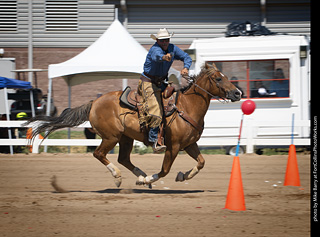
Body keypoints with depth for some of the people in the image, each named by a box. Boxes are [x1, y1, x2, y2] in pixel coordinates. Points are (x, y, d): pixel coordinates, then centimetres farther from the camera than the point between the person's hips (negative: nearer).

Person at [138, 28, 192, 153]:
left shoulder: (172, 48, -1)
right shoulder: (155, 49, -23)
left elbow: (187, 57, 4)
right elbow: (156, 56, -48)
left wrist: (186, 68, -19)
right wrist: (164, 57, -72)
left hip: (161, 82, 8)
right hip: (148, 83, -8)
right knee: (155, 109, -21)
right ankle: (155, 140, -23)